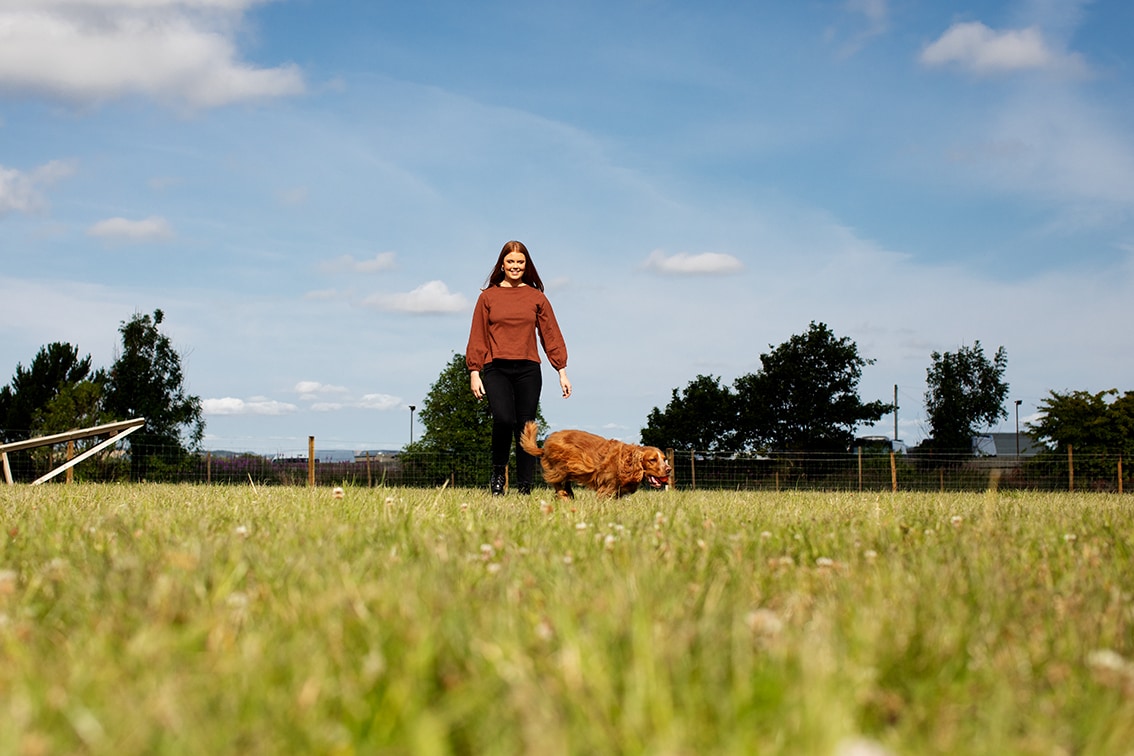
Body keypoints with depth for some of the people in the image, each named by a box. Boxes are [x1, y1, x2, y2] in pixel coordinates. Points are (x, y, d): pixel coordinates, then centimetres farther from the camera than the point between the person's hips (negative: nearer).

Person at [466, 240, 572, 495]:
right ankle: (498, 472, 1)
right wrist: (474, 372, 1)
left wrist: (562, 372, 6)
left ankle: (524, 488, 6)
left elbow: (551, 335, 11)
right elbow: (477, 337, 8)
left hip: (528, 370, 2)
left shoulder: (536, 297, 10)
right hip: (496, 370, -1)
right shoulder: (488, 296, 8)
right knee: (504, 419, -22)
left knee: (525, 428, 0)